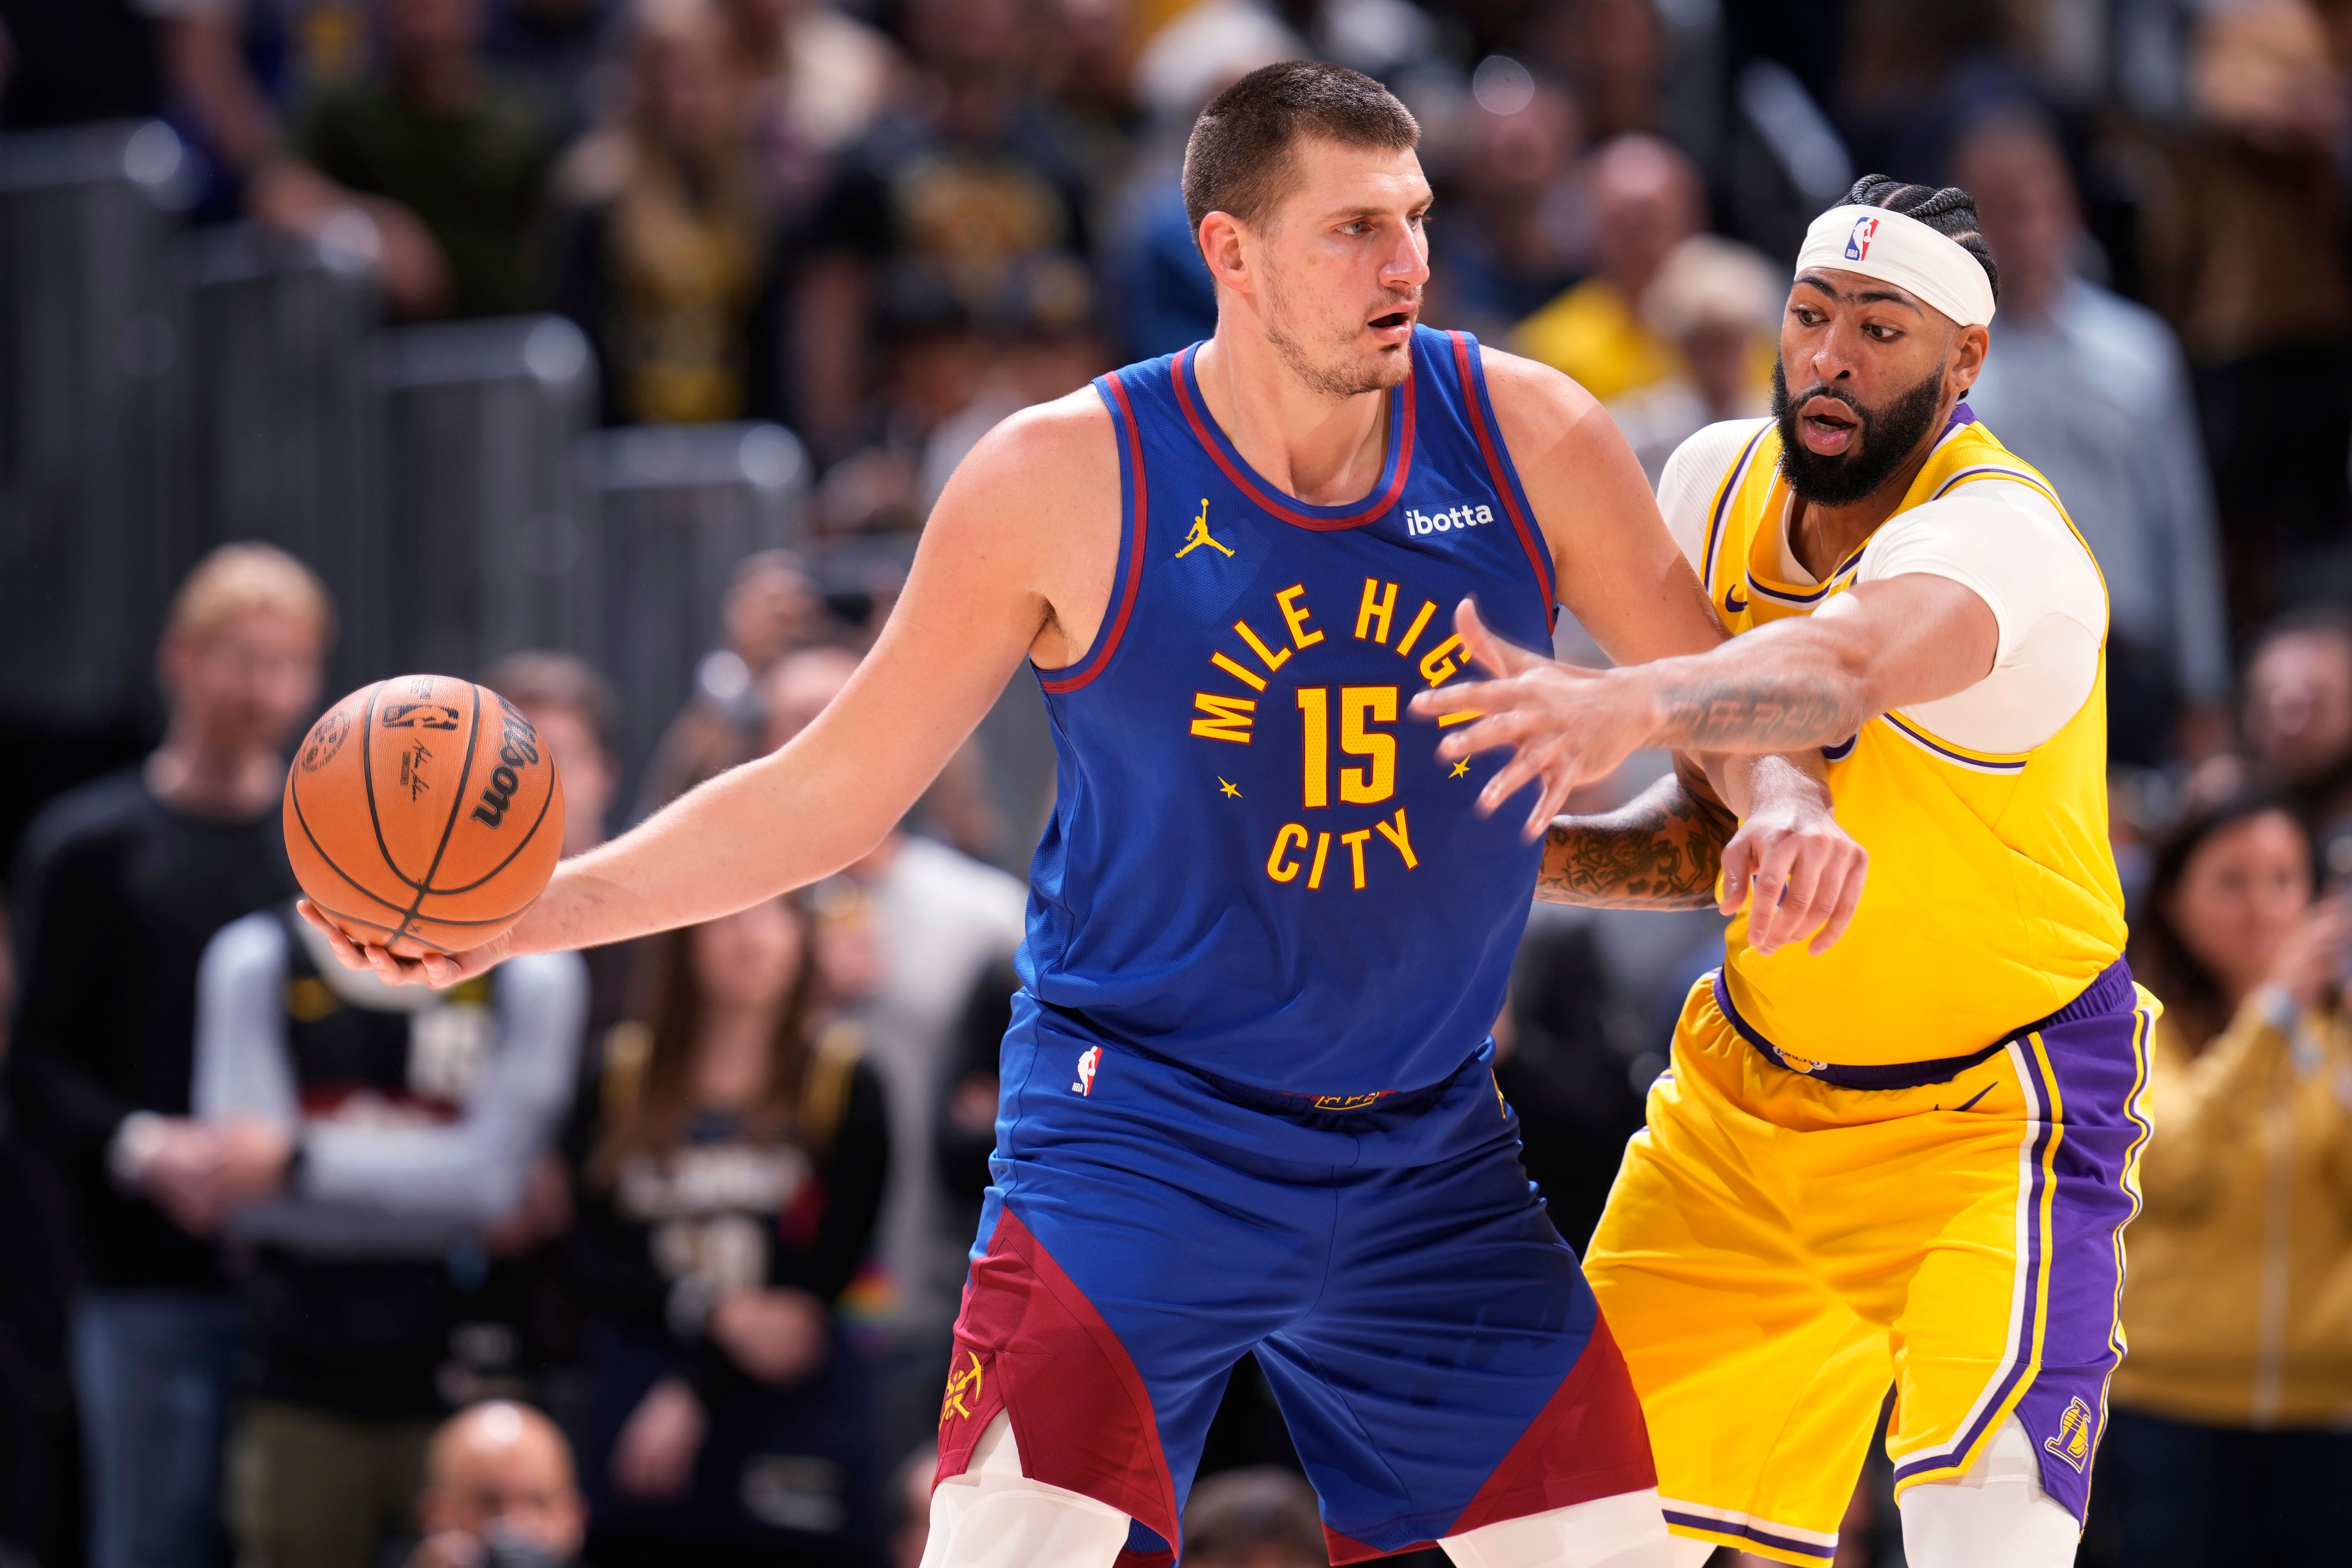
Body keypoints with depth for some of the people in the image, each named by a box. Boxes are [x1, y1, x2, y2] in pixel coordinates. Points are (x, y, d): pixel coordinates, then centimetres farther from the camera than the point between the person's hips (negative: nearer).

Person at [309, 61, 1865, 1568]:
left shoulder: (1528, 438, -5)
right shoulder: (1067, 482, -11)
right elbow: (833, 790, -3)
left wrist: (1783, 805, -17)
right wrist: (539, 908, -13)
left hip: (1431, 1156, 4)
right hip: (1141, 1128, -4)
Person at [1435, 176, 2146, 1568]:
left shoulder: (2001, 536, -26)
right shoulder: (1719, 484, -4)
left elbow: (1843, 670, -51)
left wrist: (1629, 707, -69)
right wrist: (1537, 856, -11)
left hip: (1990, 1116, -6)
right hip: (1748, 1090, 7)